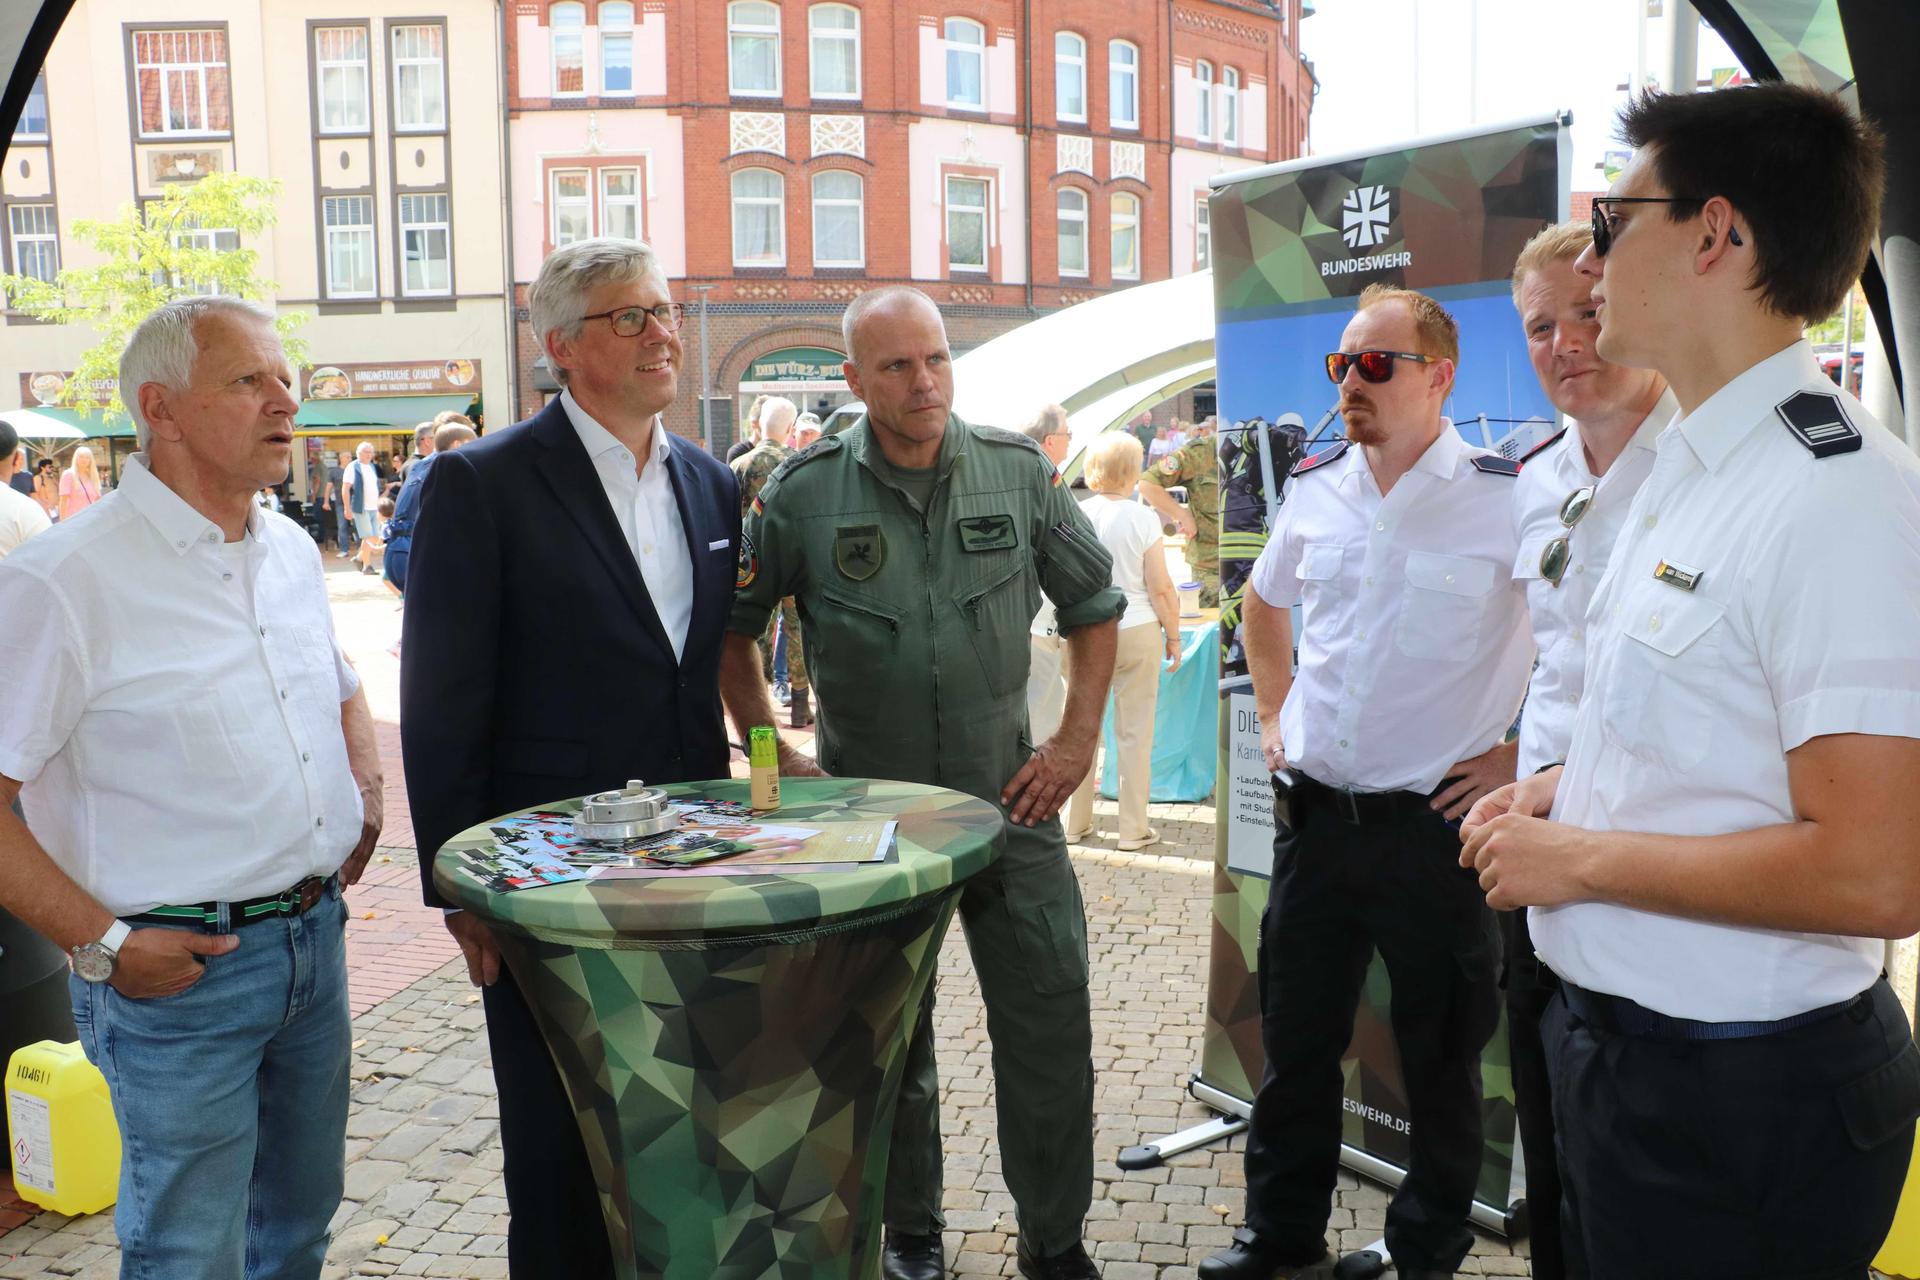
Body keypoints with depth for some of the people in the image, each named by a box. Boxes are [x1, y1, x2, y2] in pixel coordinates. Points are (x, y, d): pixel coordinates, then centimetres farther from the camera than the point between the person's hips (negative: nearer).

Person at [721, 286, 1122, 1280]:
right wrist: (775, 759, -1)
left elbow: (1093, 605, 9)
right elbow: (731, 630, 4)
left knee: (1050, 1025, 5)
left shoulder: (1019, 471, -2)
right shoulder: (803, 493, -6)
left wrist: (1077, 740, 2)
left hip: (1009, 800, 1)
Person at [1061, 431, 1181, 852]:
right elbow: (1160, 588, -9)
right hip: (1136, 631, -3)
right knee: (1134, 731, 5)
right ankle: (1133, 829, 12)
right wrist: (1173, 635, 3)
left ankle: (1075, 822, 21)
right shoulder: (1141, 518, -10)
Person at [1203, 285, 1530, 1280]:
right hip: (1315, 813, 5)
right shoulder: (1314, 489, 5)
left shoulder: (1511, 498, -12)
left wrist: (1525, 753, -10)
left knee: (1441, 1059, 13)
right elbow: (1263, 603, 23)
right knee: (1294, 1039, 17)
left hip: (1437, 821, -4)